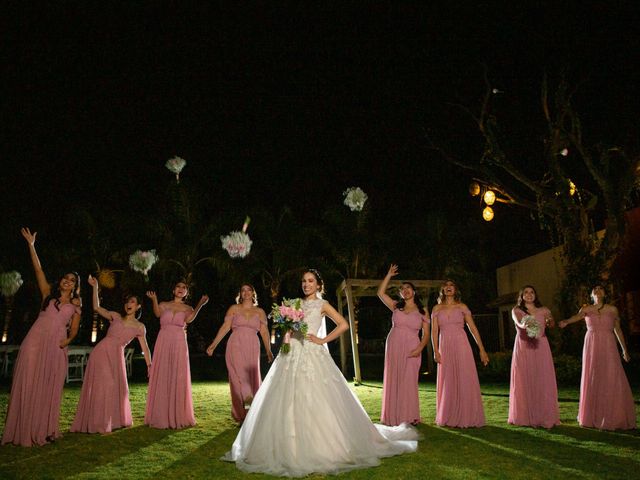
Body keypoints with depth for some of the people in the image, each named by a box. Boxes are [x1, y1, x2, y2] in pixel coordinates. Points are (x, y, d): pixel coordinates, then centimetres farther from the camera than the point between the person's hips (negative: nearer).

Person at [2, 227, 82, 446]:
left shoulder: (75, 306, 13)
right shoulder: (48, 295, 12)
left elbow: (74, 329, 14)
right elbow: (38, 269, 6)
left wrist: (68, 339, -8)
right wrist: (31, 245, 2)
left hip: (56, 347, 1)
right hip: (36, 341, -1)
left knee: (49, 388, 2)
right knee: (28, 384, -3)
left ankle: (44, 430, 11)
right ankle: (24, 430, 3)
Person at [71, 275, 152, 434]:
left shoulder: (139, 327, 8)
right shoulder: (116, 317, 7)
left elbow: (145, 347, 9)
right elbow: (97, 308, -3)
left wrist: (149, 365, 3)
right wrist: (95, 287, -8)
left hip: (116, 356, 2)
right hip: (101, 351, -2)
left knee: (117, 387, 10)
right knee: (102, 385, -7)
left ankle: (118, 420, 32)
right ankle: (99, 424, 1)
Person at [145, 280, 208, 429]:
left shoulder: (187, 309, 11)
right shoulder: (164, 305, 12)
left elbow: (188, 319, -12)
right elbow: (157, 313, -11)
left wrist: (200, 304, -23)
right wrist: (154, 300, -28)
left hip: (179, 345, 0)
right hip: (163, 343, 0)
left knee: (178, 379, -1)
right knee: (161, 378, -1)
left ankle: (178, 416, 7)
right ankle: (160, 416, 6)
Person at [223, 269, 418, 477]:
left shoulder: (322, 305, 5)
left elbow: (343, 325, -3)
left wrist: (322, 340, -5)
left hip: (312, 354, -5)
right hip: (292, 354, 5)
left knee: (315, 402, -7)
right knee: (287, 402, 1)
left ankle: (322, 447, 4)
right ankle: (290, 449, 8)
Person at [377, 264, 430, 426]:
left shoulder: (422, 311, 6)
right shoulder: (396, 307, 10)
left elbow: (426, 334, 3)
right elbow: (380, 293, 2)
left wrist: (420, 348, -13)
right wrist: (389, 275, 3)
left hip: (411, 349, -2)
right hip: (394, 346, 2)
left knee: (409, 381, -4)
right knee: (394, 380, 4)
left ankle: (410, 417, 6)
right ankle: (395, 416, 12)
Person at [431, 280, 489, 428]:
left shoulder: (462, 307, 6)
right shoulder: (437, 309, 9)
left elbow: (473, 328, 4)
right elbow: (434, 331, 5)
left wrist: (482, 349, -1)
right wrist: (435, 351, -5)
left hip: (461, 346, -1)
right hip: (445, 348, 1)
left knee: (465, 381, -3)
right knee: (447, 383, 6)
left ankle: (466, 417, 6)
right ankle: (448, 417, 16)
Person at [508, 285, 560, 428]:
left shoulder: (543, 310, 13)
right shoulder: (516, 310, 7)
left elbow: (551, 324, -7)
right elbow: (518, 322, -15)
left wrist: (549, 321, -32)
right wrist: (524, 324, -39)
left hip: (540, 348, 2)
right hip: (523, 348, -1)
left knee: (543, 381, -2)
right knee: (524, 382, -2)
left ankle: (544, 416, 5)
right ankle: (525, 417, 4)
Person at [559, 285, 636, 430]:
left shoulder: (612, 309, 10)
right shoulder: (586, 309, 7)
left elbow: (618, 330, 17)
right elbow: (577, 316, -14)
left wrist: (624, 349, 18)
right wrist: (566, 321, -37)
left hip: (608, 346, 0)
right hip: (591, 346, 0)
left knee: (612, 379, -6)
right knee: (592, 380, 0)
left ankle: (613, 418, 1)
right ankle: (593, 417, 7)